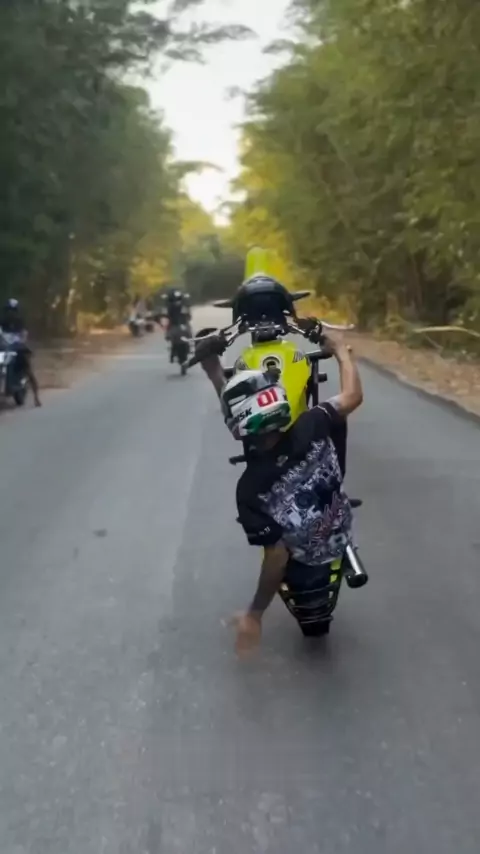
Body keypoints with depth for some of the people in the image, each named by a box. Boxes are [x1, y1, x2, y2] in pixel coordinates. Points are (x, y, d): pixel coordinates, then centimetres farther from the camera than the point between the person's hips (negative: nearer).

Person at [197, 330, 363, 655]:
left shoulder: (251, 487, -36)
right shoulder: (313, 427, -31)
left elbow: (276, 554, -30)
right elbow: (353, 395, -13)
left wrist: (254, 615, -18)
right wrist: (341, 350, 4)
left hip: (304, 560, -3)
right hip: (340, 534, 3)